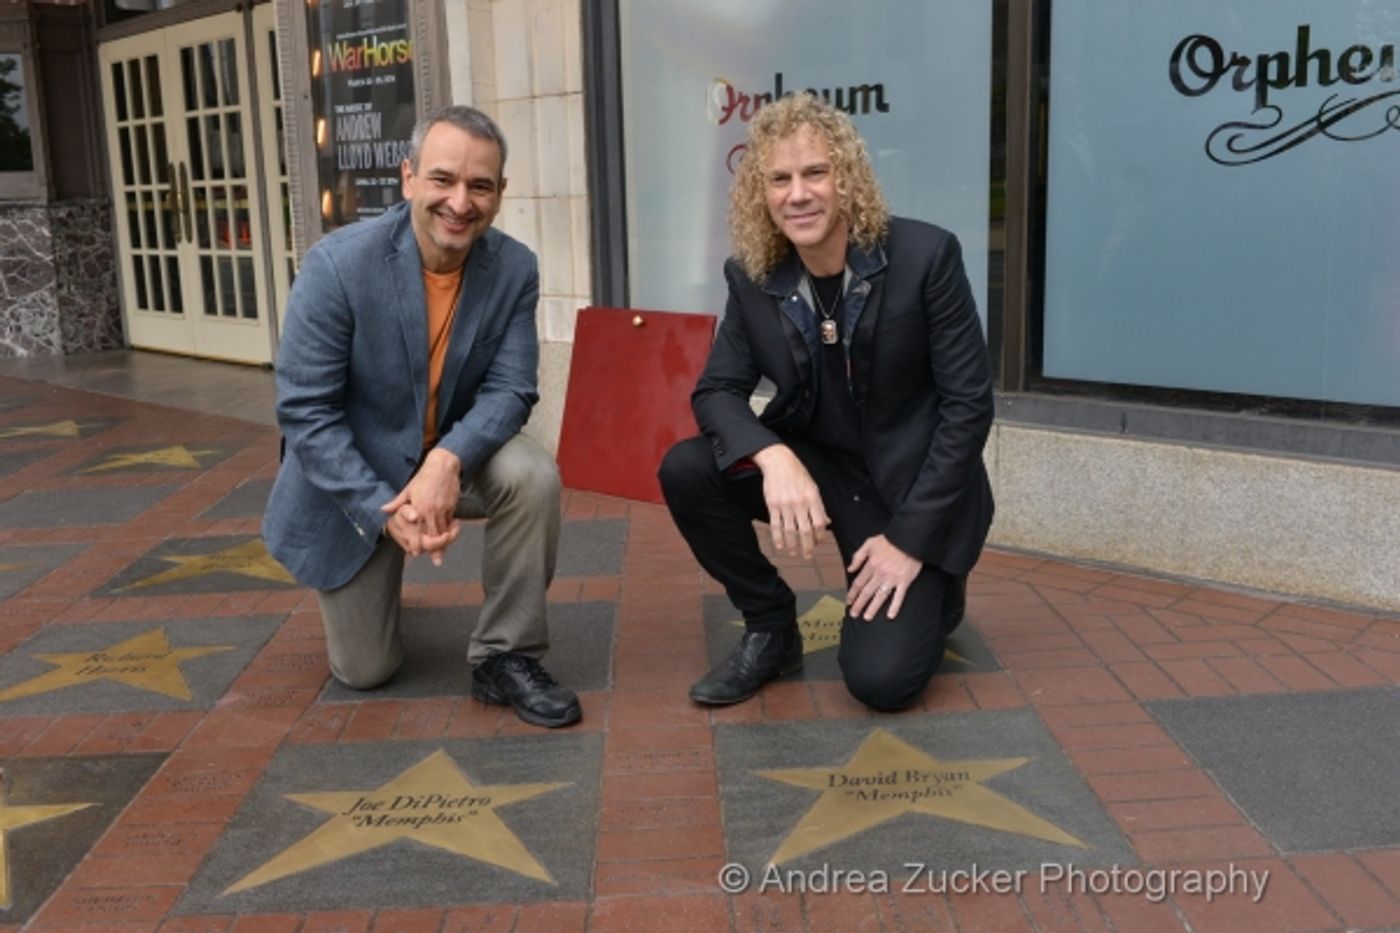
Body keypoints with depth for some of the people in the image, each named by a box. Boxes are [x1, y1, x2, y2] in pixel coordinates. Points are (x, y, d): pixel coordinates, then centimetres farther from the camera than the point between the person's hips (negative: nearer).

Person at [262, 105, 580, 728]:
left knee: (533, 475, -31)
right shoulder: (337, 264, -25)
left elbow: (510, 390, -15)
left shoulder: (515, 269, -15)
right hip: (354, 478, -2)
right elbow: (304, 412, -23)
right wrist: (387, 511, -31)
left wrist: (448, 460, -36)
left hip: (449, 458, 2)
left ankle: (505, 657, -12)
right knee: (366, 671, 5)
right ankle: (363, 596, 42)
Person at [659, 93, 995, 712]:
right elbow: (717, 390, -8)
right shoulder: (752, 275, -7)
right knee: (685, 470, -22)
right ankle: (771, 631, 1)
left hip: (914, 485, -4)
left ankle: (933, 590, 20)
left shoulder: (925, 255, -19)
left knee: (880, 679, -16)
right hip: (813, 463, 4)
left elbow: (969, 404, -17)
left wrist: (909, 539, -19)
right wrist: (775, 459, -32)